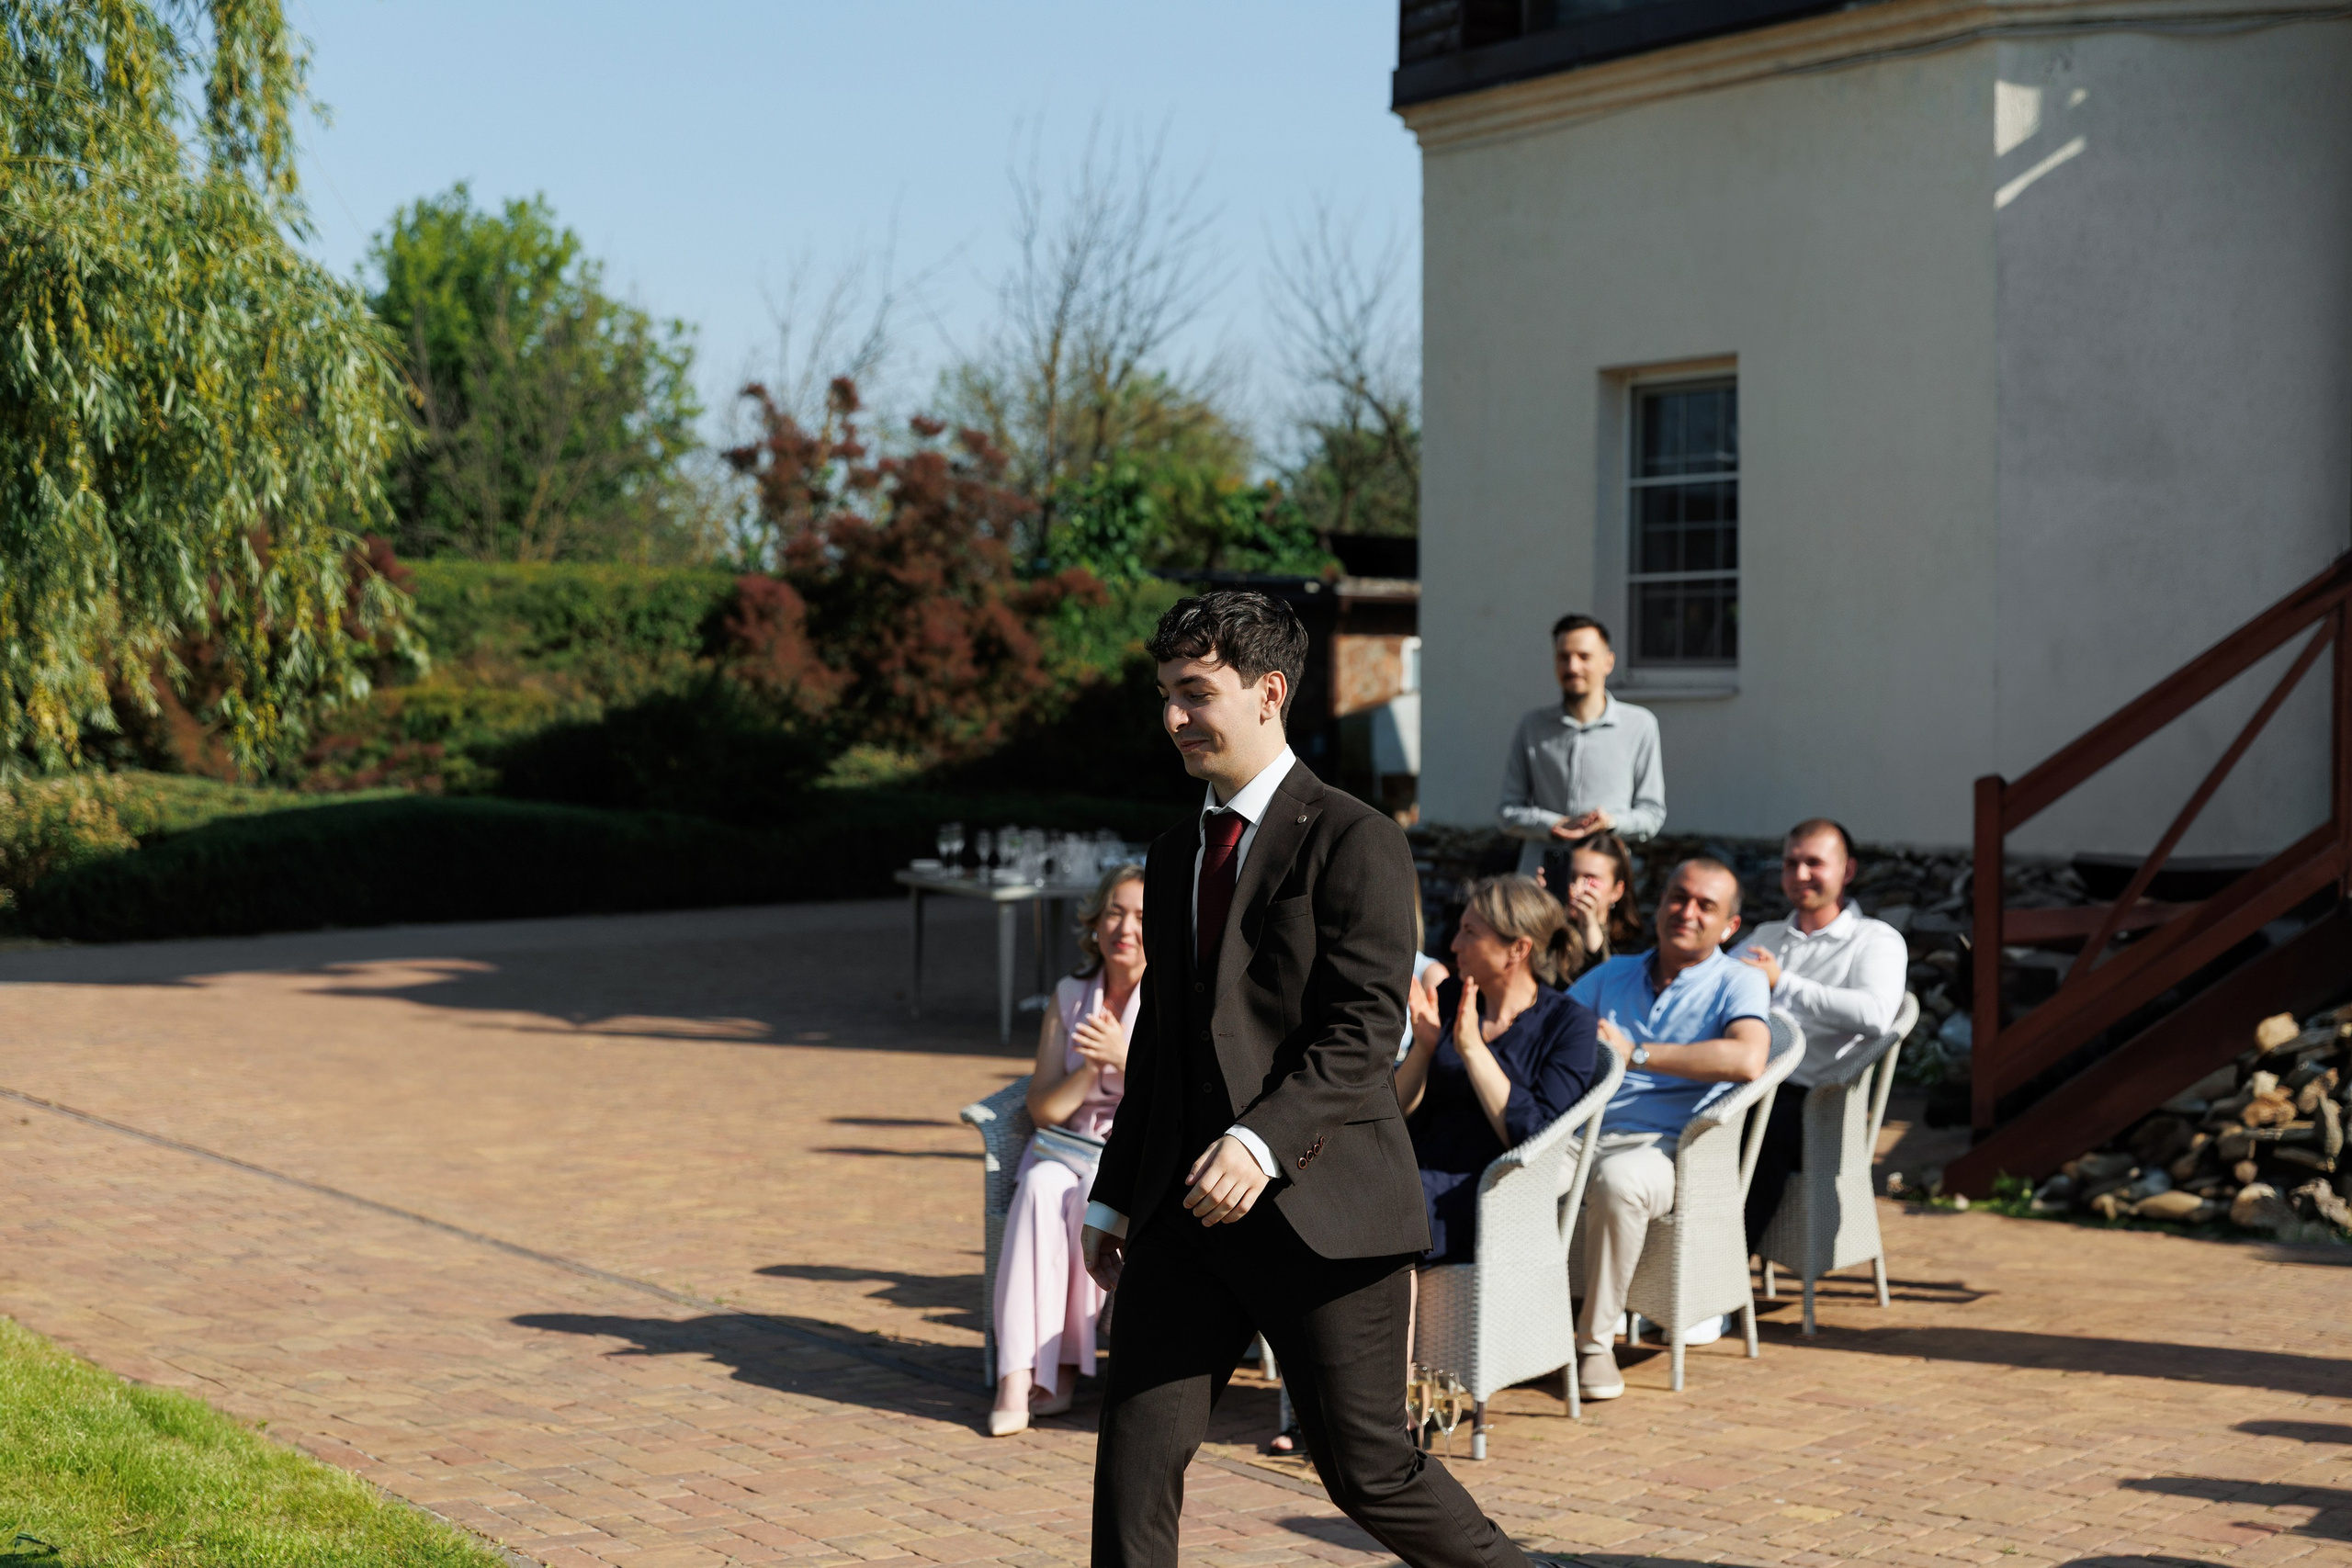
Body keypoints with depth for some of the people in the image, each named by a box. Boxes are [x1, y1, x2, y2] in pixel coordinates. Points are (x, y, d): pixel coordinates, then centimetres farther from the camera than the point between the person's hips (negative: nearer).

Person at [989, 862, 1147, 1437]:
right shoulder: (1069, 998, 9)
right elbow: (1043, 1109, 4)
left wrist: (1126, 1058, -22)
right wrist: (1090, 1067, -14)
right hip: (1070, 1150, 3)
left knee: (1097, 1193, -36)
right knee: (1041, 1187, -32)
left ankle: (1062, 1364, -25)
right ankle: (1019, 1374, -39)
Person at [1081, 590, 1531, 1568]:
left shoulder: (1355, 840, -7)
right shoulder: (1174, 858, 18)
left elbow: (1366, 1030, -15)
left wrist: (1262, 1140, -28)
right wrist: (1115, 1194, 20)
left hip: (1318, 1203, -6)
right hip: (1185, 1212, 7)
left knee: (1368, 1470, 0)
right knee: (1135, 1460, 1)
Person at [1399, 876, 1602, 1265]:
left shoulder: (1568, 1023, 0)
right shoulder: (1448, 999, 14)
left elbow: (1536, 1138, -12)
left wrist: (1472, 1048, -13)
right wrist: (1423, 1046, -5)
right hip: (1420, 1172, 5)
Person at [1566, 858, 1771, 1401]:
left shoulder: (1738, 983, 7)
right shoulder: (1612, 976, 24)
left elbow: (1748, 1060, -14)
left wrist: (1636, 1053, -11)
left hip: (1664, 1148, -4)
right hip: (1580, 1134, 4)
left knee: (1619, 1180, -39)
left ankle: (1595, 1341, -24)